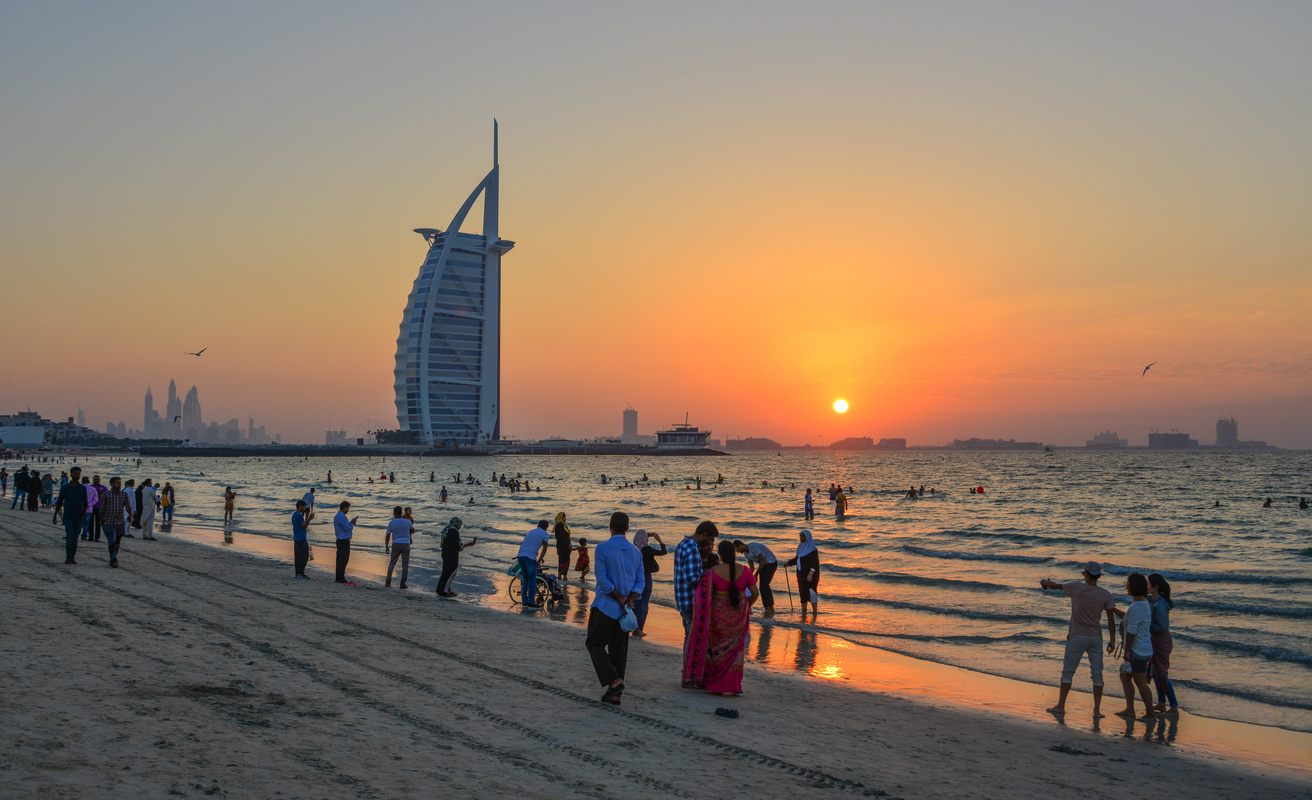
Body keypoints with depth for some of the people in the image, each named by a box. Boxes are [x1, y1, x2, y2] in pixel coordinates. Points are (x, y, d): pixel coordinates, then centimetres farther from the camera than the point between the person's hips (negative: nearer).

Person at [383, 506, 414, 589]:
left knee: (392, 563, 11)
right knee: (405, 565, 4)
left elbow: (387, 536, 0)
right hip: (406, 544, -1)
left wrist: (386, 547, 10)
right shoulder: (407, 522, -2)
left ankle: (388, 581, 6)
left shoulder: (391, 523, -2)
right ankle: (403, 583, 1)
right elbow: (413, 531, 14)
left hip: (396, 544, 1)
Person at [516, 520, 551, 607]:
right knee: (532, 580, 3)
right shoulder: (545, 534, 6)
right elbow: (544, 549, -4)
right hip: (530, 557, -6)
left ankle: (524, 601, 17)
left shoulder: (530, 532, 25)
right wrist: (538, 562, -3)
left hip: (521, 555, 6)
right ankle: (531, 603, 2)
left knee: (525, 579, 16)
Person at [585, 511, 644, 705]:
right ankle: (615, 694, 12)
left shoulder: (603, 548, -11)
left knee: (595, 644, 8)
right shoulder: (636, 552, 7)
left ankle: (614, 680, -8)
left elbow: (602, 580, -16)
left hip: (605, 607, -5)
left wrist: (620, 599, -11)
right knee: (619, 649, 10)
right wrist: (630, 601, -8)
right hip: (624, 610, 5)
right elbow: (640, 581, 1)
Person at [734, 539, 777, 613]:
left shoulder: (753, 547, -24)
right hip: (764, 564, 9)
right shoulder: (746, 553, 5)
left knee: (764, 585, -17)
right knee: (762, 586, 1)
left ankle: (771, 608, -15)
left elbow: (763, 560, -22)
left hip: (771, 563, -9)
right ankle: (766, 607, 3)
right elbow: (752, 568, 12)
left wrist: (756, 574, -19)